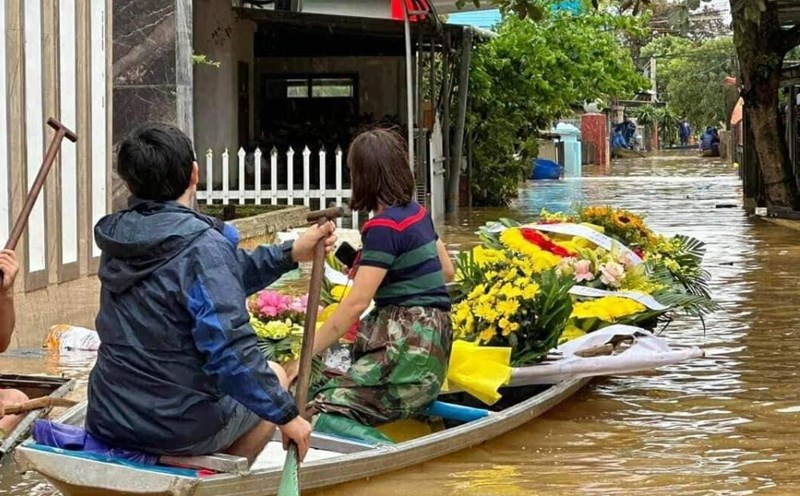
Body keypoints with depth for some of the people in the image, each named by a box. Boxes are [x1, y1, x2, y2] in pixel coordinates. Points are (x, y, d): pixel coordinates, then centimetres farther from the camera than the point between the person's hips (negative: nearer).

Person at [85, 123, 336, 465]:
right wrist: (286, 415, -16)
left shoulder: (119, 239, 2)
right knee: (273, 375, 23)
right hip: (179, 429, -6)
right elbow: (229, 353, -25)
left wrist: (290, 254, 10)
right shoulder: (202, 245, -21)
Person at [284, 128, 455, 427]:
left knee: (326, 410, -21)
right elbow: (447, 271, 25)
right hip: (432, 333, 10)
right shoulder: (416, 212, 11)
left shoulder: (384, 226, -15)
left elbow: (356, 303, -21)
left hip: (410, 344, -10)